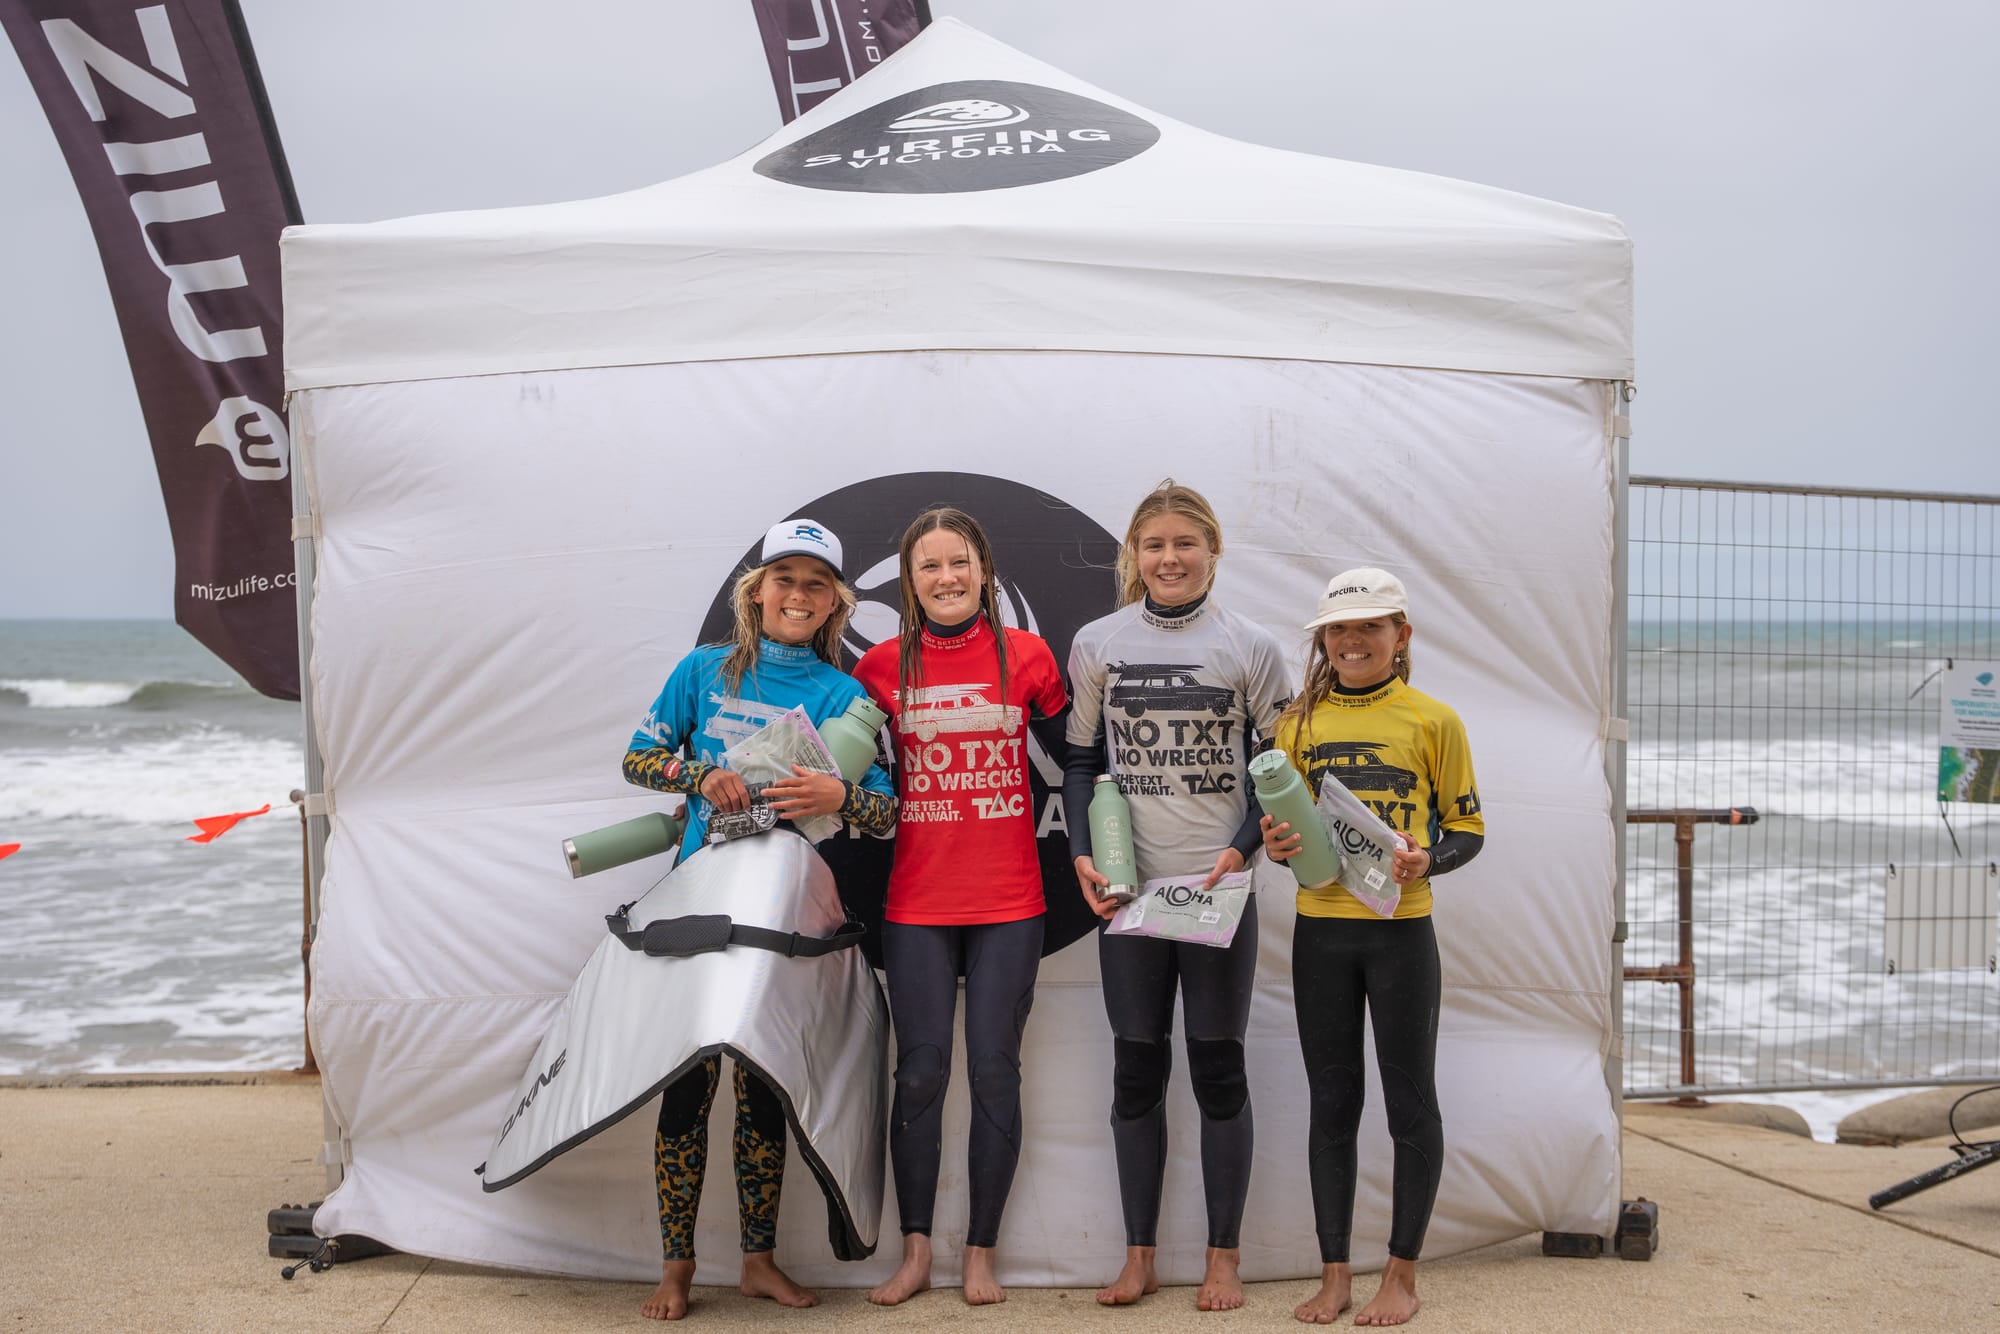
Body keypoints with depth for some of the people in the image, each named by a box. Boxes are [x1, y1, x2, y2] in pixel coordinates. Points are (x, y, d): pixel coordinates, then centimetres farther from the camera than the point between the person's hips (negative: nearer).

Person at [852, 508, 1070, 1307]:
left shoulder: (1026, 656, 1)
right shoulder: (883, 666, 2)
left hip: (1007, 903, 0)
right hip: (917, 904, 0)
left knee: (994, 1073, 4)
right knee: (919, 1073, 4)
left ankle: (980, 1254, 17)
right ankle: (915, 1252, 17)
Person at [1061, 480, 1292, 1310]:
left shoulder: (1251, 648, 1)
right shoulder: (1096, 645, 4)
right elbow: (1080, 761, 9)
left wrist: (1241, 848, -11)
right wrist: (1082, 854, -4)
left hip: (1220, 887, -1)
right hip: (1129, 889, 1)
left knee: (1218, 1068, 5)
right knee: (1137, 1069, 7)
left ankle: (1223, 1256, 17)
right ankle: (1139, 1257, 19)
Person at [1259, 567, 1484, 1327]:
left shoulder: (1433, 721, -1)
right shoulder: (1300, 722, 7)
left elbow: (1468, 829, 1)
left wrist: (1427, 860, -18)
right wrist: (1276, 846, -9)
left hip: (1400, 928, -2)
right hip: (1320, 929, 3)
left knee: (1411, 1101, 5)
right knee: (1331, 1102, 9)